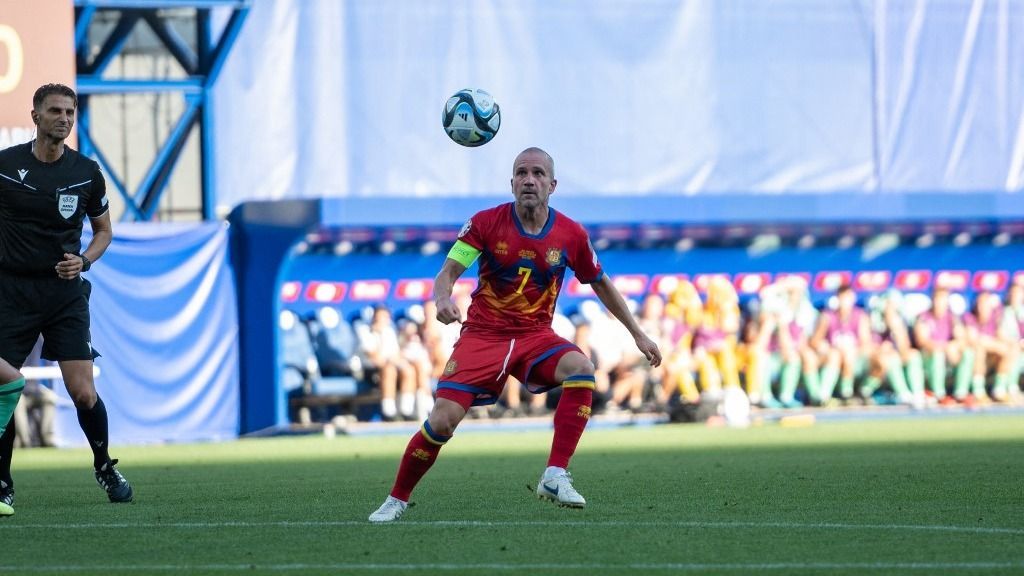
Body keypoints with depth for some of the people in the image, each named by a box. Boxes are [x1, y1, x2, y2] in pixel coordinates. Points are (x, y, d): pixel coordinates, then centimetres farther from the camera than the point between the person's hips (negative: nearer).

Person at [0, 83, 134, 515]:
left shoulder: (86, 173, 2)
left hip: (65, 291, 0)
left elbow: (104, 230, 14)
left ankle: (105, 467, 14)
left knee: (82, 392, -9)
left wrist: (84, 260, -5)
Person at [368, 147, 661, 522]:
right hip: (482, 334, -2)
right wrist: (443, 298, -32)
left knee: (580, 368, -31)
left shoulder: (571, 235, -1)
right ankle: (397, 499, 9)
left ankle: (555, 477, -30)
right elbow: (448, 272, -8)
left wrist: (638, 334, 16)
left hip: (536, 336, 2)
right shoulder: (486, 223, -6)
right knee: (442, 420, -16)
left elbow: (600, 283, 14)